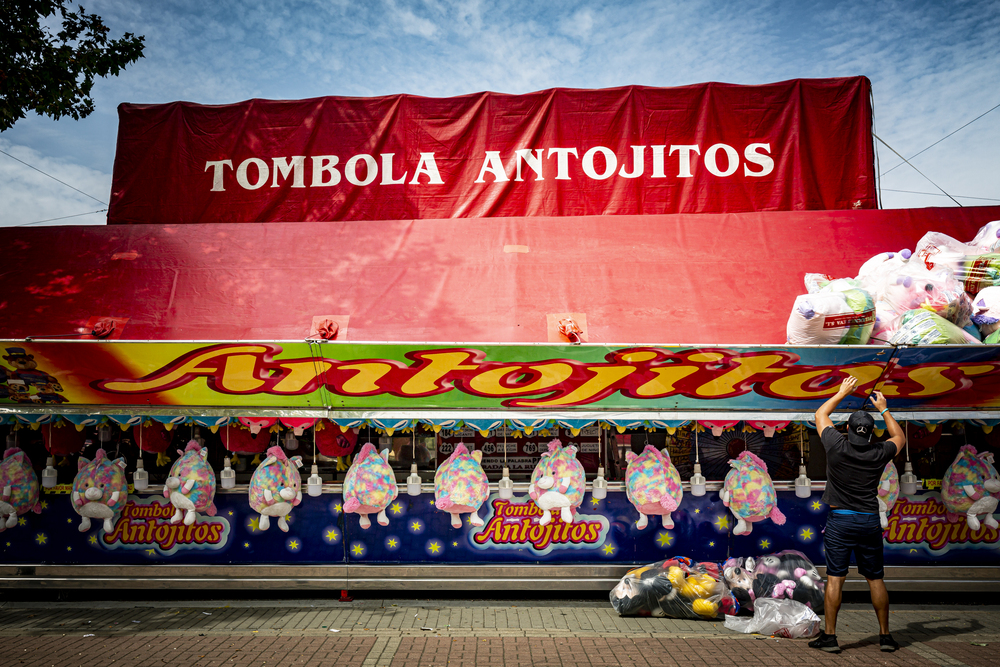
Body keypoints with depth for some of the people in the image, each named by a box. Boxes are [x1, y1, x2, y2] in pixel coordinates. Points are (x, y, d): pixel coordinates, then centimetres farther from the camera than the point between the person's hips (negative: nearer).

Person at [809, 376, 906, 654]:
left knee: (835, 578, -1)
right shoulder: (879, 453, -3)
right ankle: (885, 635, 20)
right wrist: (883, 409, 25)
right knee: (875, 579, 12)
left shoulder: (836, 446, -8)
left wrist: (842, 392, 18)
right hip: (870, 521, 2)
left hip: (839, 520, -2)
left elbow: (821, 414, 9)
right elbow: (900, 438, 21)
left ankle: (829, 636, 2)